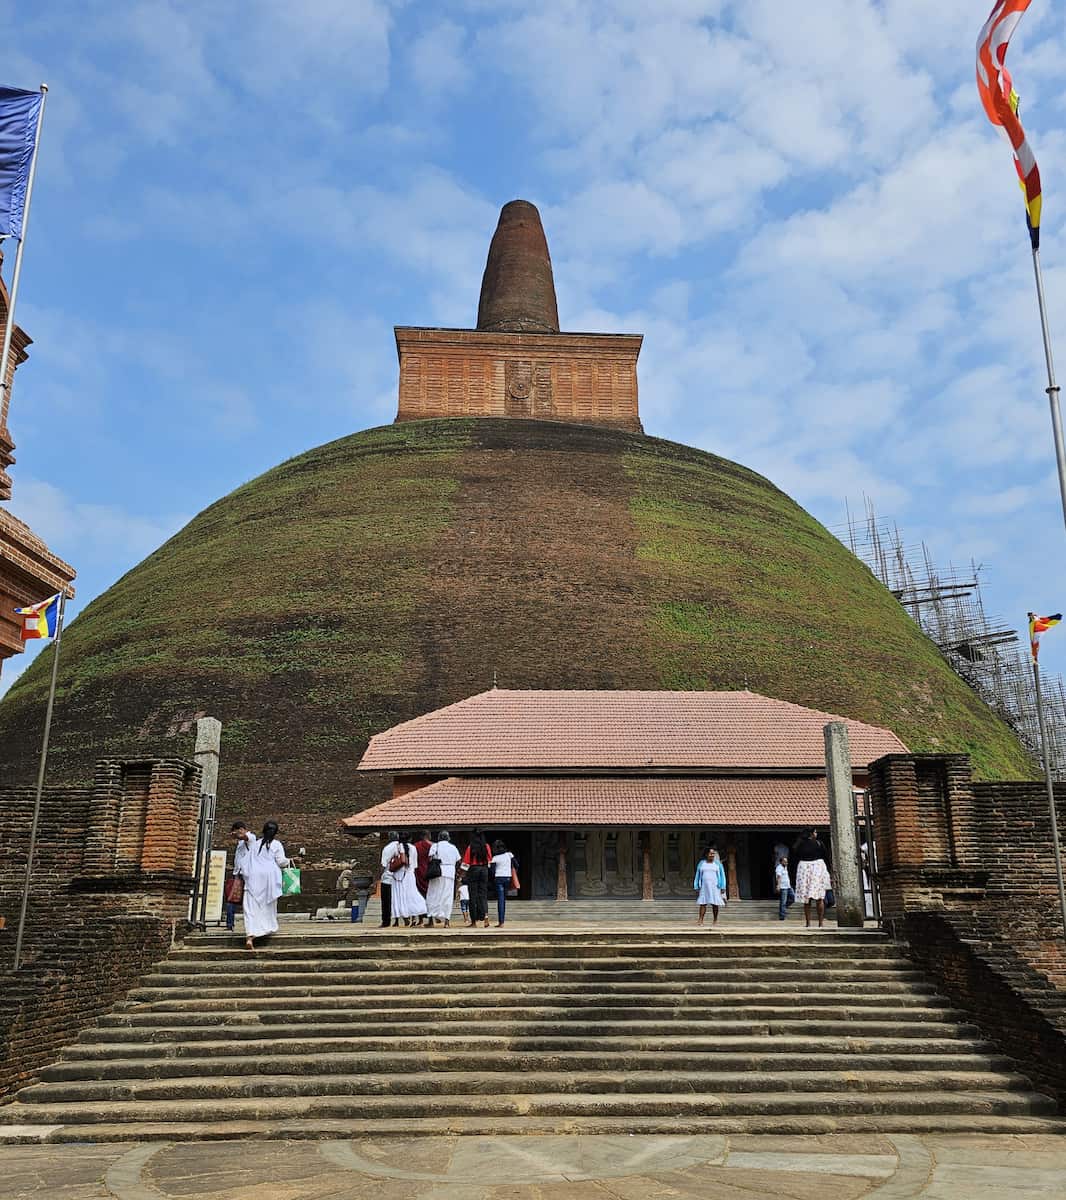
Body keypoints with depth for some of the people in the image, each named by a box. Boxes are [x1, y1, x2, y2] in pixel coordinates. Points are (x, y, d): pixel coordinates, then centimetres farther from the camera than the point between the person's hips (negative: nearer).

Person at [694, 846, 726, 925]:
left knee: (715, 904, 0)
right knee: (702, 903, -5)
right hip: (704, 886, 1)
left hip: (715, 887, -1)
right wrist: (697, 887, 6)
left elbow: (722, 875, 4)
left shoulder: (717, 863, 4)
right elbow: (698, 875, 11)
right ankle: (700, 920, -6)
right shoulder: (702, 863, 7)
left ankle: (715, 920, 10)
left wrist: (723, 888, -3)